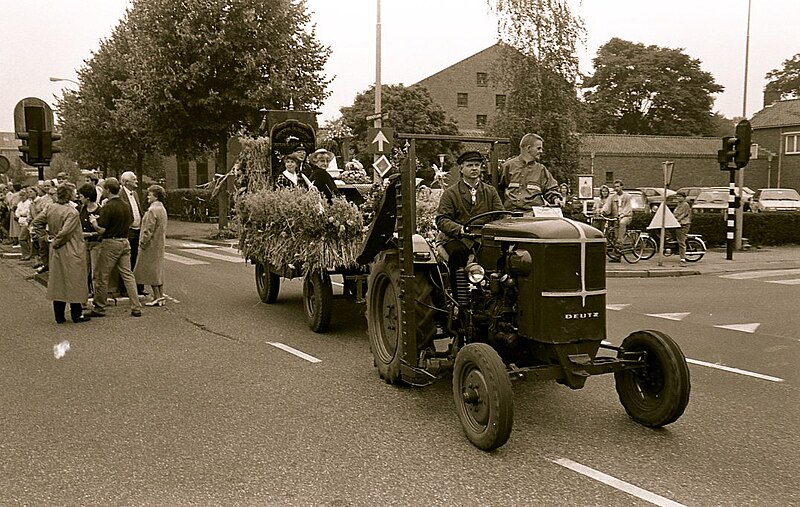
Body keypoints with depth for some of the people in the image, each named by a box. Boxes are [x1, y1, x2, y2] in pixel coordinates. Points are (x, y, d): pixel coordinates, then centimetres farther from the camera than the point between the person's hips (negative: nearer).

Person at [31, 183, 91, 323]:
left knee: (58, 282, 12)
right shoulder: (72, 212, -18)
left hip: (56, 253, 7)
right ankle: (77, 314, 10)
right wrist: (56, 243, -7)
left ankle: (59, 316, 17)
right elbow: (65, 232, -23)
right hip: (71, 253, -7)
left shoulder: (50, 208, 3)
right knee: (74, 282, 4)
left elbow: (37, 222, 10)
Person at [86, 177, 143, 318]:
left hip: (110, 243, -6)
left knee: (102, 276, 6)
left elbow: (101, 230, -16)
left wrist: (93, 221, 2)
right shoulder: (126, 206, 5)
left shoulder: (107, 207, -15)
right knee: (128, 274, 7)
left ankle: (99, 308, 14)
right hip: (125, 242, 6)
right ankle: (136, 307, 4)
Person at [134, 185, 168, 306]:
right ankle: (161, 296, 17)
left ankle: (157, 297, -2)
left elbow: (149, 229, -20)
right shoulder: (162, 209, 12)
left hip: (151, 245, -9)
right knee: (158, 270, 13)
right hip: (160, 244, 9)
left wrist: (143, 242, -13)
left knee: (151, 270, -3)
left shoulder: (152, 210, -18)